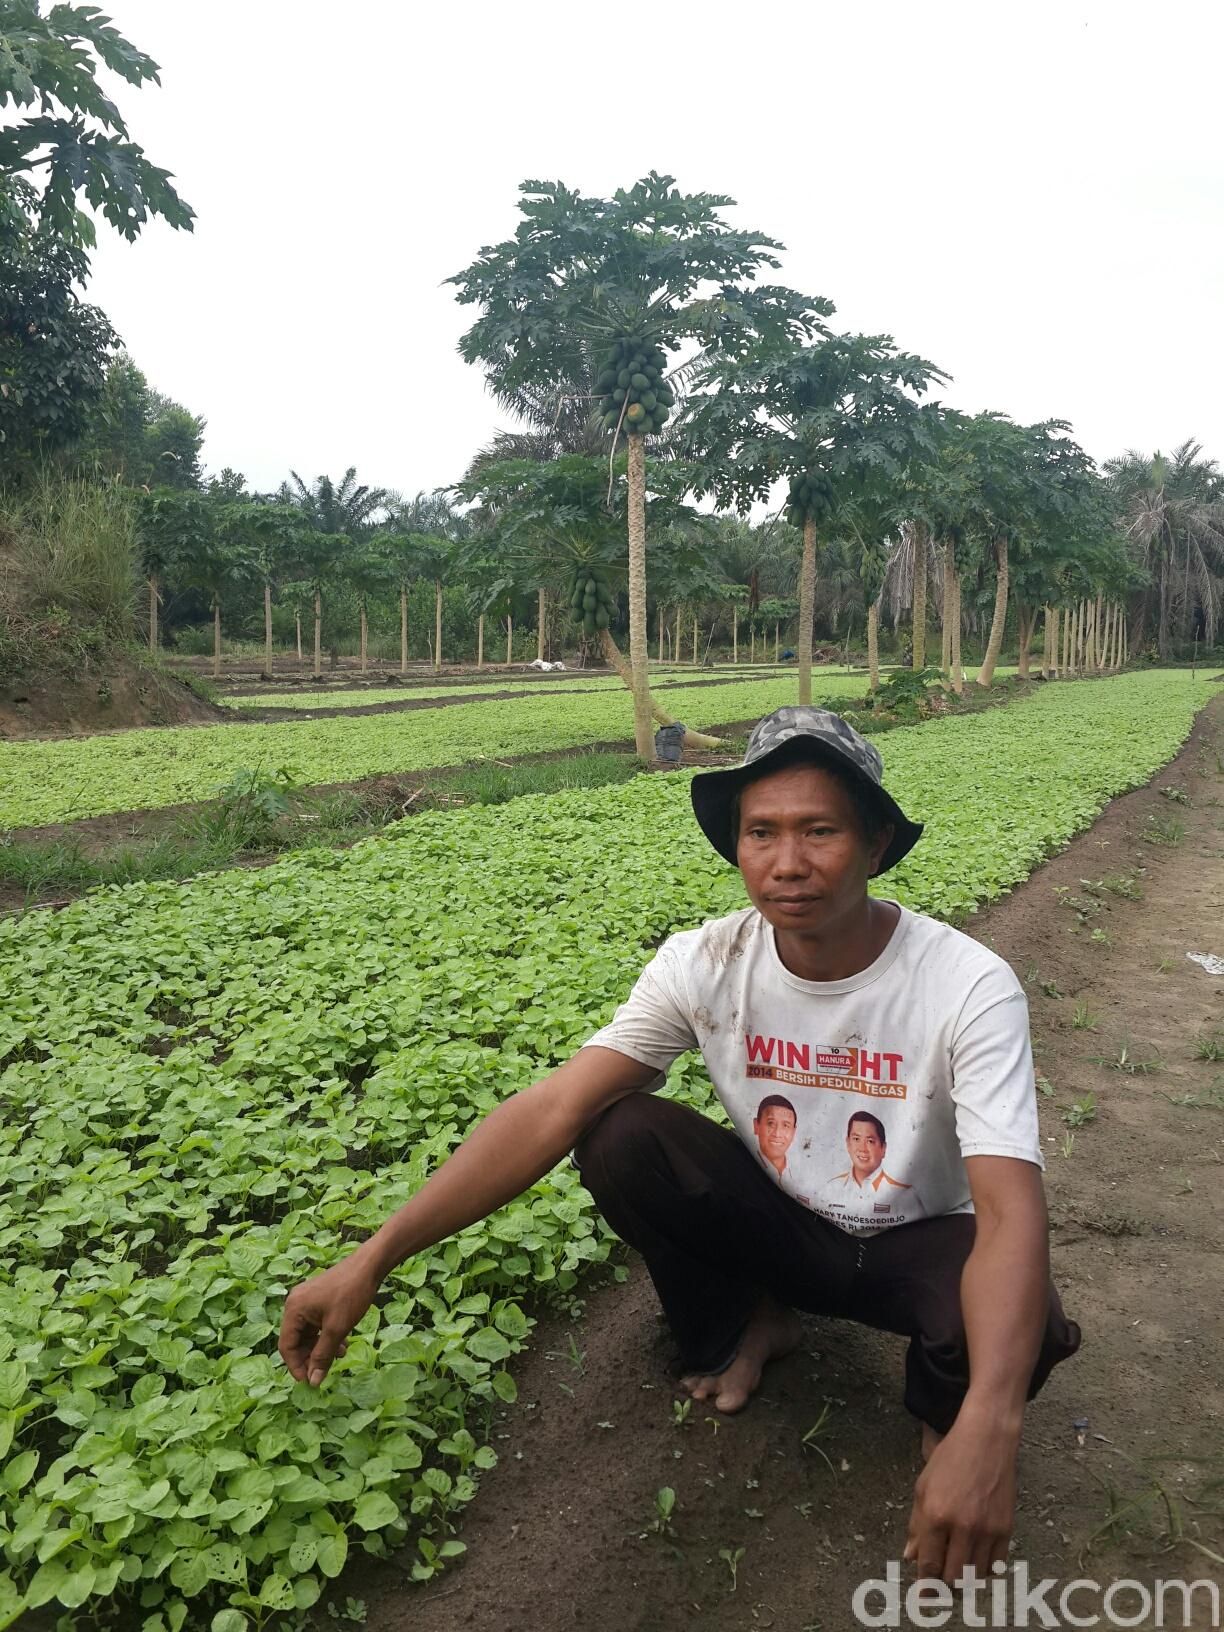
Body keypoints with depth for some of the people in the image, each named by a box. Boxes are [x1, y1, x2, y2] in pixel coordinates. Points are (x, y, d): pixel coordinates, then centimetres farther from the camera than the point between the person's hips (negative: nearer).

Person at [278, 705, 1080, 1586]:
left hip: (917, 1241, -2)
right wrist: (374, 1257, -33)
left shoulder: (968, 986, -28)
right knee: (617, 1138, -24)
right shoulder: (705, 964, -20)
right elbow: (555, 1109, -26)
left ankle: (946, 1413, 4)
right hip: (782, 1223, 2)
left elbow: (1011, 1208, -36)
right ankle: (748, 1324, 5)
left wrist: (989, 1427, -53)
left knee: (1025, 1325, -35)